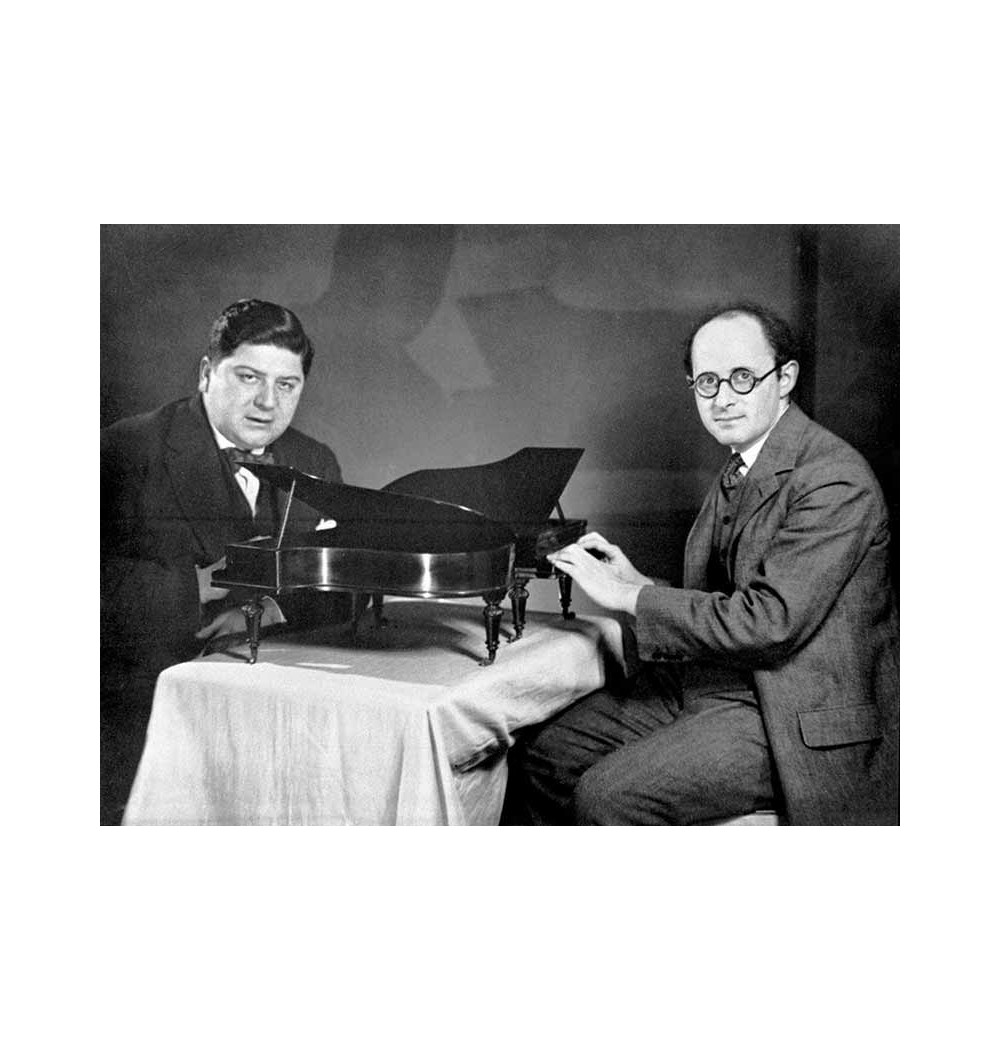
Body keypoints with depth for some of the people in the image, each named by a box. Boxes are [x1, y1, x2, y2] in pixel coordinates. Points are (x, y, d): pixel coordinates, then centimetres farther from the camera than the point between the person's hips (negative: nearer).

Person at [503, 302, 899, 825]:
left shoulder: (835, 481, -18)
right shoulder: (739, 473, 12)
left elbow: (769, 621, -26)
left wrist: (630, 597, -19)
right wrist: (639, 583, -2)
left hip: (797, 716, -8)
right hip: (707, 683, 8)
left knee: (609, 796, -22)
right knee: (540, 757, 1)